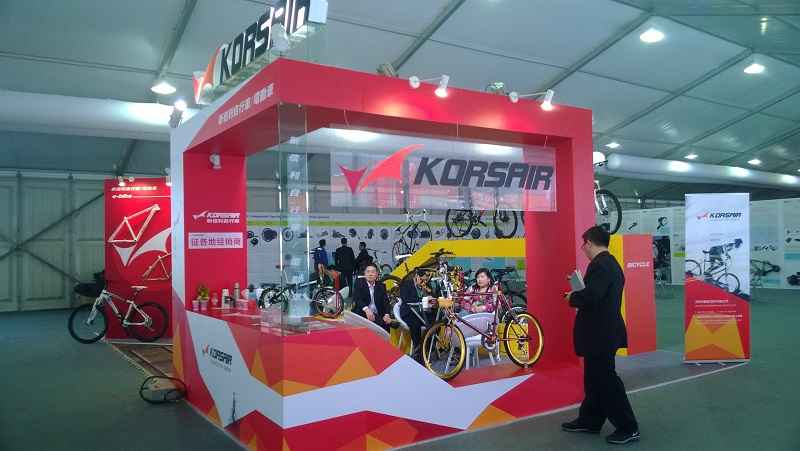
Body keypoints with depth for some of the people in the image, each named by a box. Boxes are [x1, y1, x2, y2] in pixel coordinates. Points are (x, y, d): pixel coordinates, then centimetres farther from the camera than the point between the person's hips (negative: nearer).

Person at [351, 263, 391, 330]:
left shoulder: (381, 285, 15)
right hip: (362, 314, -3)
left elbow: (385, 301, 5)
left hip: (377, 316, 3)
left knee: (386, 323, -26)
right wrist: (366, 309, -30)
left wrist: (386, 314, -17)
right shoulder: (359, 282, 6)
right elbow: (356, 298, -10)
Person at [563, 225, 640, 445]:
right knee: (595, 378, 18)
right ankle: (589, 420, 29)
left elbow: (590, 296, -32)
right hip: (604, 331, 11)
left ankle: (628, 428, 10)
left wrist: (572, 297, -14)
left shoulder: (600, 265, -21)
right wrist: (578, 295, 6)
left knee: (606, 380, 0)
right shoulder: (610, 263, 12)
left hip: (600, 334, -11)